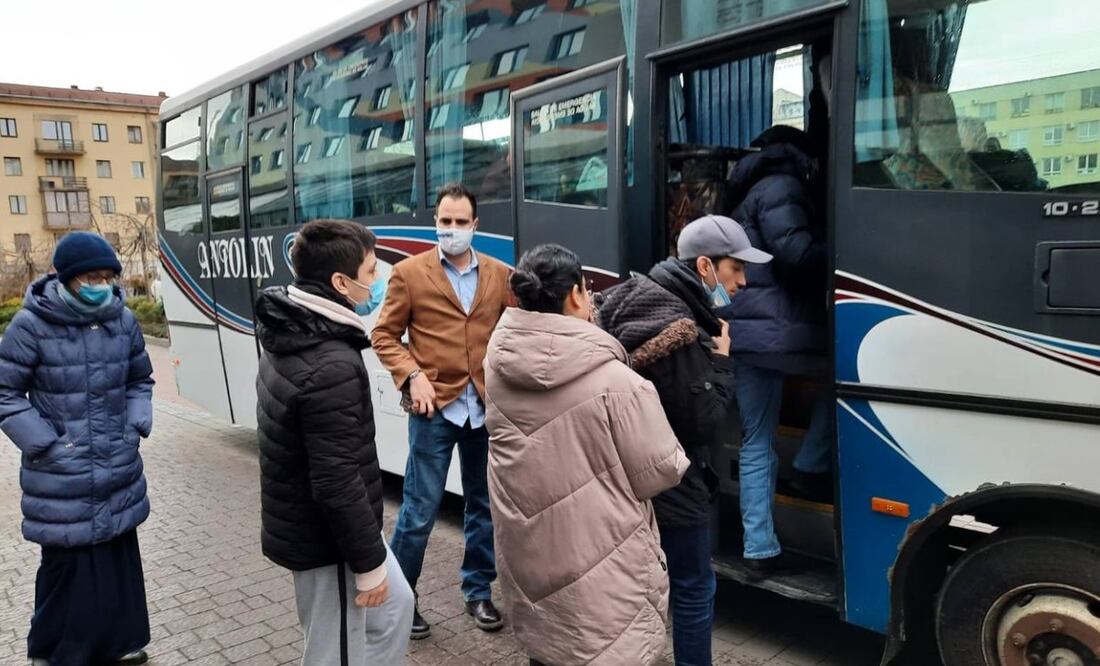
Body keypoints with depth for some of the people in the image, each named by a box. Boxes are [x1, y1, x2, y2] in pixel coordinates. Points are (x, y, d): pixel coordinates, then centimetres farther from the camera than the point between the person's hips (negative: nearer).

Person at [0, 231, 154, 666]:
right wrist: (46, 444, -10)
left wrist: (137, 425, 3)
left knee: (119, 560, 14)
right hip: (62, 479, -4)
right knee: (69, 568, 3)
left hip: (118, 472, 4)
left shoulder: (123, 320, 1)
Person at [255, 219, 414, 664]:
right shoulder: (332, 366, -29)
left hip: (305, 523, 10)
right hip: (326, 540, -10)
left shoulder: (291, 339, 3)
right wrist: (369, 563, -17)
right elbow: (337, 482, -28)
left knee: (394, 606, 25)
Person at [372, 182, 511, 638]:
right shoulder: (409, 272, -1)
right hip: (434, 407, -3)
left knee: (485, 505, 14)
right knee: (420, 510, 2)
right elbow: (384, 335, 1)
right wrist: (413, 376, -13)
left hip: (487, 406, 4)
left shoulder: (500, 274, 8)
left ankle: (478, 591, 32)